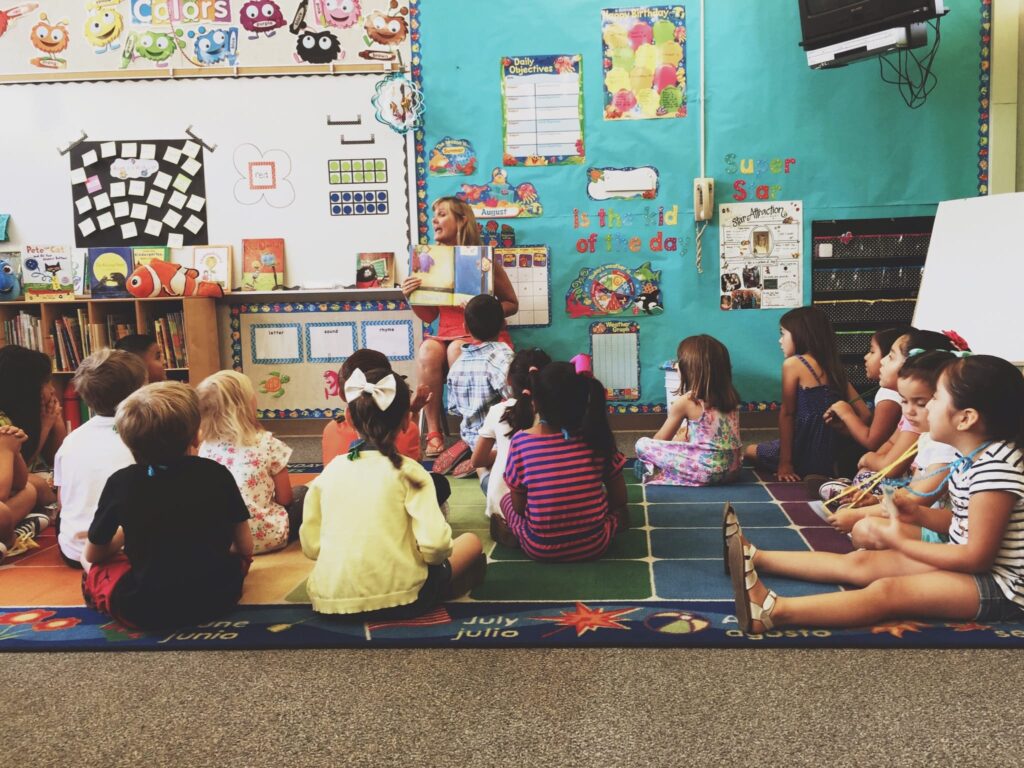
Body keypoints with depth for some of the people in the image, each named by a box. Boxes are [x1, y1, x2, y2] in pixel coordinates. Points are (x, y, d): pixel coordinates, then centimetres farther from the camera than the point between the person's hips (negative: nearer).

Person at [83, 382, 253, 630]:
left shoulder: (121, 482, -4)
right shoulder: (216, 474, -2)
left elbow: (92, 554, 10)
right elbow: (245, 547, 4)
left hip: (145, 610, -1)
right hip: (218, 599, 1)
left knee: (93, 565, 24)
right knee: (235, 555, 31)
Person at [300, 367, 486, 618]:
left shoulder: (330, 471, 4)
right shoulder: (407, 471, -7)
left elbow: (310, 547, 5)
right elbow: (434, 545, -15)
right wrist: (435, 557, 7)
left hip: (330, 601, 5)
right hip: (398, 599, -5)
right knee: (471, 543, 19)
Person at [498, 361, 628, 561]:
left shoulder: (520, 441, -13)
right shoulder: (597, 436, -10)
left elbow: (519, 507, -3)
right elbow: (619, 498, 0)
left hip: (539, 549, 1)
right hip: (594, 545, -1)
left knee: (506, 499, 28)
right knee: (620, 511, 29)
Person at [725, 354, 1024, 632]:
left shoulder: (995, 468, -26)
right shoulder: (971, 456, 4)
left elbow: (977, 557, -25)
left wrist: (901, 542, -18)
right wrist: (919, 514, 0)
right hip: (970, 562, 10)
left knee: (887, 591, -28)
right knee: (859, 562, 2)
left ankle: (772, 610, -43)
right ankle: (755, 558, 3)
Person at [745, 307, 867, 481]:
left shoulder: (793, 363, -9)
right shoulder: (833, 366, 8)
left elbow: (787, 413, -9)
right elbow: (863, 413, 5)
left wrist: (785, 463, -8)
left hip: (804, 453, -6)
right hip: (829, 456, 6)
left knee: (748, 451, 22)